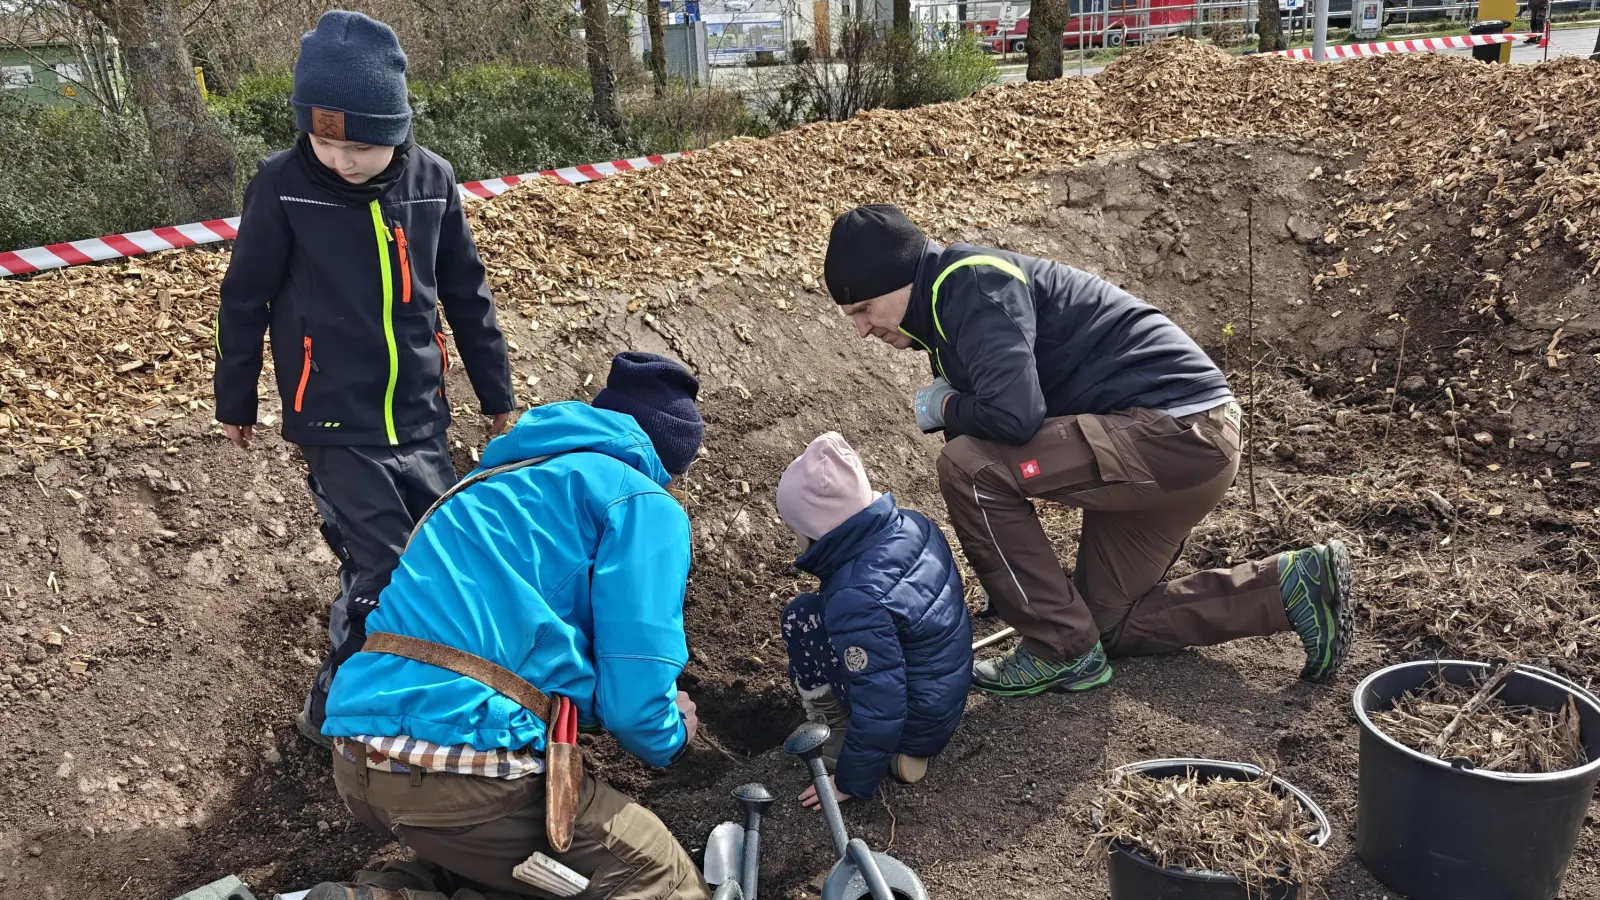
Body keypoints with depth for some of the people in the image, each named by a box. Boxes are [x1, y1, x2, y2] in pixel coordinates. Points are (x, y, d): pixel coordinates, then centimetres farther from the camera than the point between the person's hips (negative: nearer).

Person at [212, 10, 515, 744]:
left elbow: (466, 294, 7)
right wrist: (235, 402, 8)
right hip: (336, 424, -4)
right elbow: (245, 301, 0)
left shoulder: (431, 181, -3)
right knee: (381, 572, -6)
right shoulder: (282, 187, -11)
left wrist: (496, 392, 12)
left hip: (420, 416, 4)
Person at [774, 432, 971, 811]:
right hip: (949, 698, 8)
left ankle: (839, 745, 6)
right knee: (826, 611, 18)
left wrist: (851, 783, -11)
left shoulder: (858, 601, -32)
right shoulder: (909, 524, -9)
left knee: (801, 619, -5)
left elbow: (880, 708, -27)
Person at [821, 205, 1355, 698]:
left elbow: (1013, 415, -31)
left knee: (968, 469, -21)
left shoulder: (973, 285, -16)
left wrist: (944, 408, -9)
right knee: (1106, 622, 17)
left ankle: (1062, 651, -7)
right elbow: (986, 432, 19)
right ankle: (1294, 585, 19)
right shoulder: (948, 306, 15)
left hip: (1180, 432, -11)